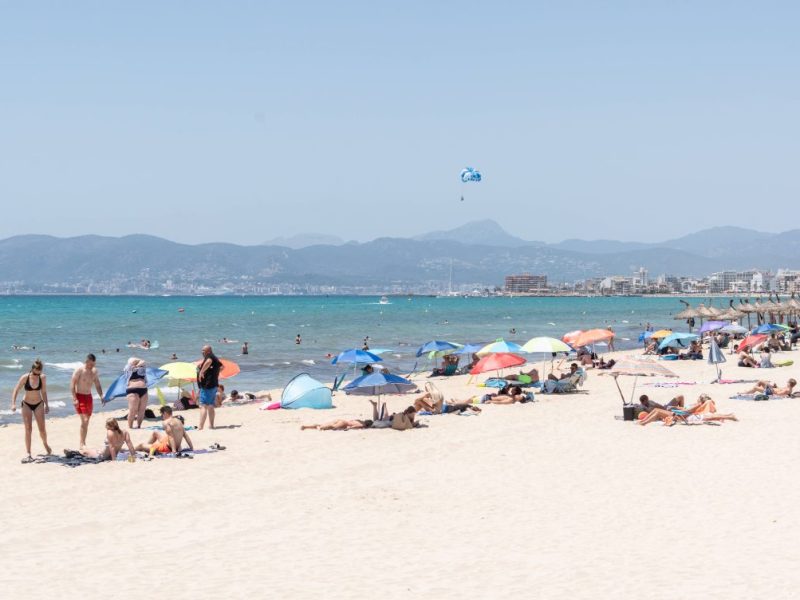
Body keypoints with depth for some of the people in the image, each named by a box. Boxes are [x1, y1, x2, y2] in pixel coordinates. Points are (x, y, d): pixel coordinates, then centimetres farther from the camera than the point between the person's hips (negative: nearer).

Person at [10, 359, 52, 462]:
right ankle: (28, 454, -5)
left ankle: (45, 444, 36)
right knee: (28, 429, -8)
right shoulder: (25, 378, -19)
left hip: (39, 404, 1)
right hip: (27, 404, -1)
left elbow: (44, 391, 2)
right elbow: (16, 391, -12)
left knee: (42, 429, 4)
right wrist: (13, 404, -21)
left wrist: (46, 405, 8)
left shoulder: (43, 378, -13)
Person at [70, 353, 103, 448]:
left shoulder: (94, 371, 7)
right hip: (79, 397, -7)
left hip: (89, 397, 7)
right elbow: (72, 385, -13)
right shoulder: (79, 370, -12)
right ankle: (81, 444, -16)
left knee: (86, 421, 9)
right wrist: (74, 399, -19)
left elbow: (97, 384, 17)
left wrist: (101, 395, 4)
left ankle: (83, 443, 16)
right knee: (84, 420, -17)